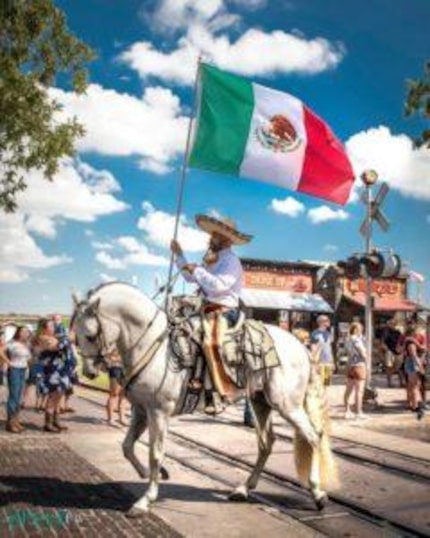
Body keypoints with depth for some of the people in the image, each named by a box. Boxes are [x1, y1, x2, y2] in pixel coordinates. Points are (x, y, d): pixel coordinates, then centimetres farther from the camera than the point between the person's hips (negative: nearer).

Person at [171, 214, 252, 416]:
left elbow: (219, 285, -24)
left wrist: (197, 270, -16)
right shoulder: (212, 260, 19)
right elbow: (190, 277, 30)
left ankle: (222, 392, -28)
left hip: (224, 311, -10)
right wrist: (179, 255, 26)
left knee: (211, 342, -30)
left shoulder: (231, 261, -8)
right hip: (207, 309, 10)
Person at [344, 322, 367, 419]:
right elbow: (363, 354, -17)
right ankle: (359, 412, 0)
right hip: (359, 365, -8)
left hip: (350, 365, 9)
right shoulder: (357, 340, -16)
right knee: (359, 390, -3)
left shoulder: (348, 340, 8)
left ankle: (347, 411, 18)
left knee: (349, 390, 12)